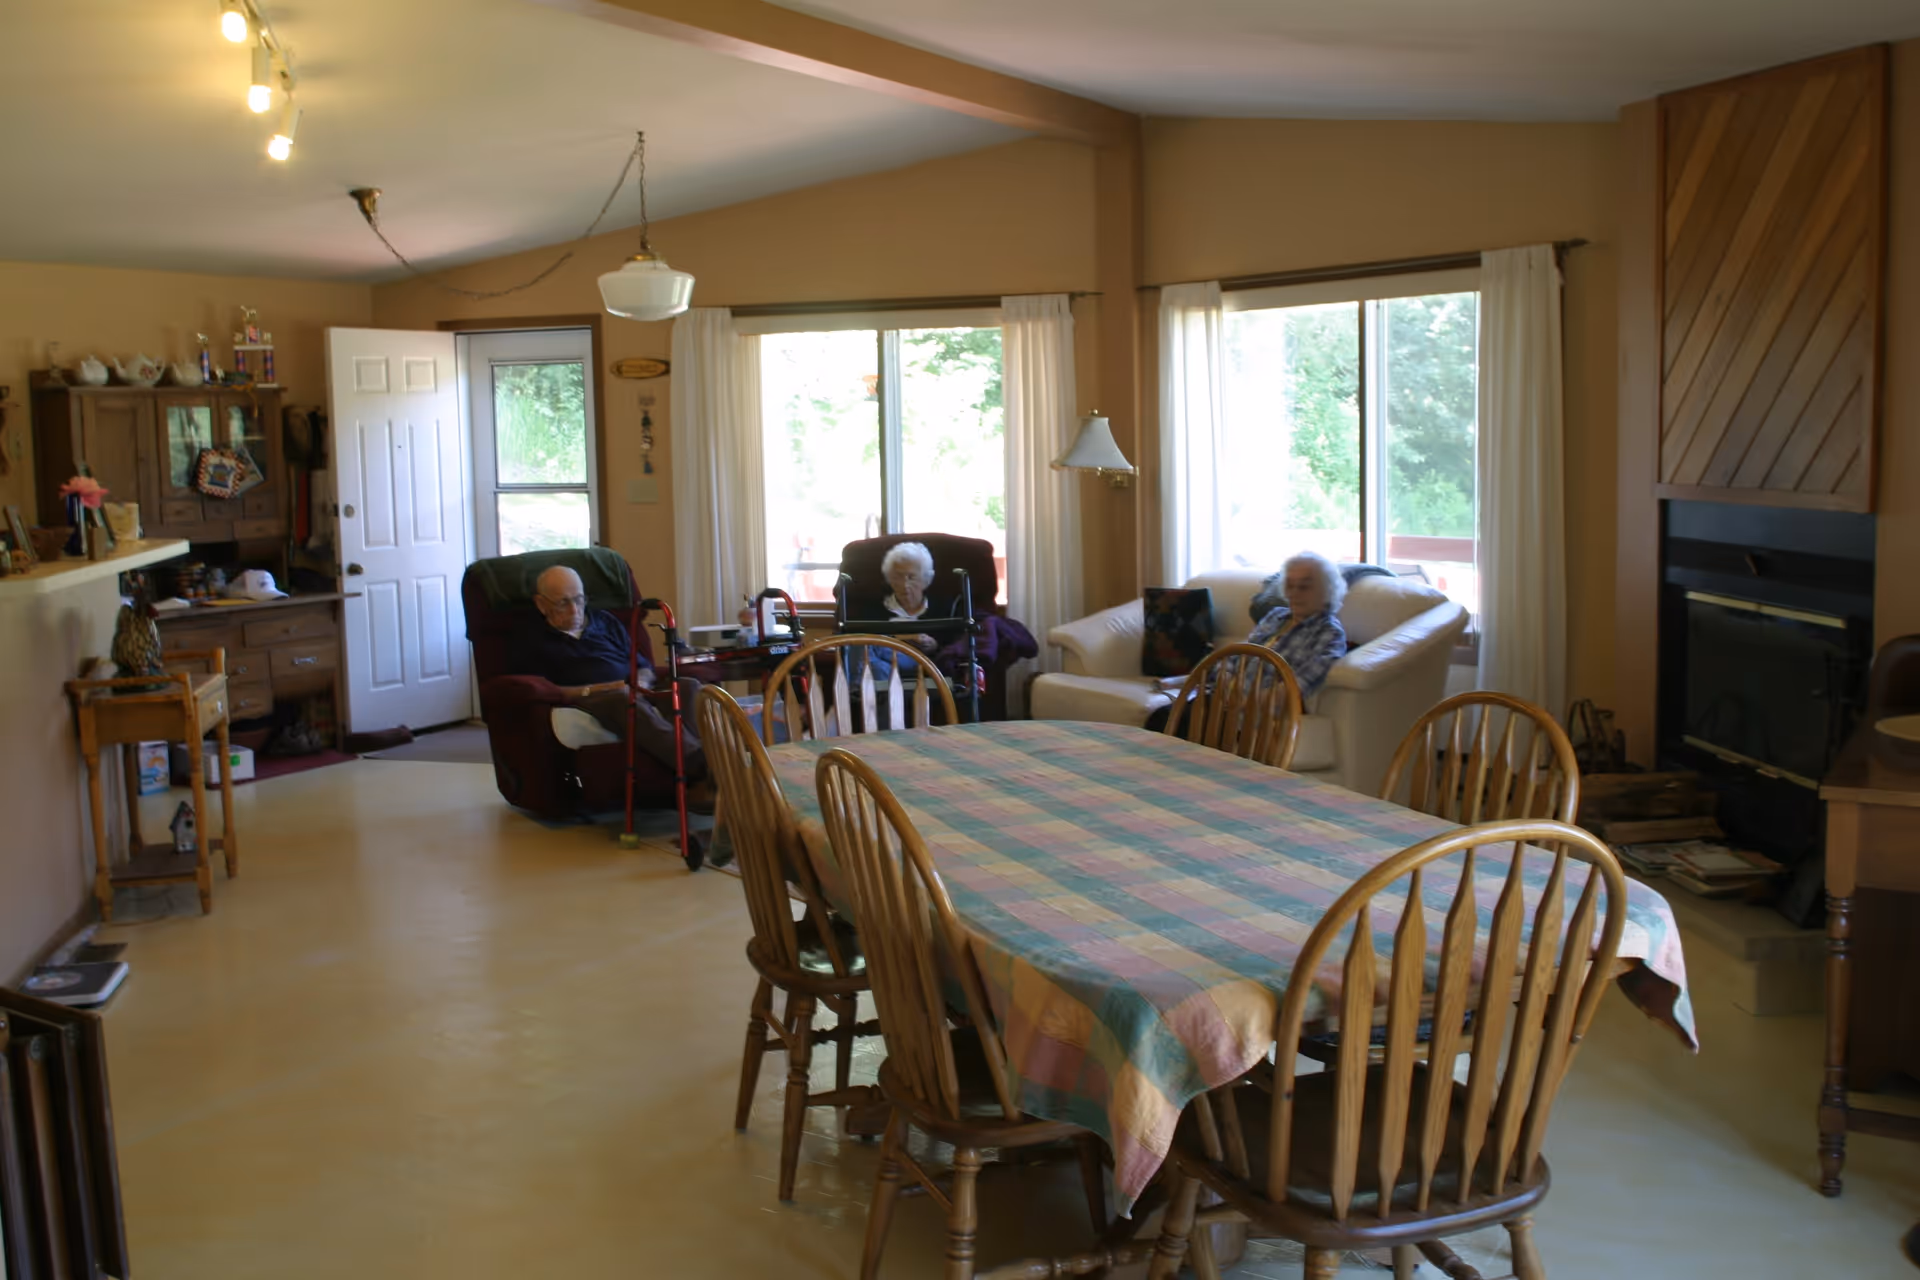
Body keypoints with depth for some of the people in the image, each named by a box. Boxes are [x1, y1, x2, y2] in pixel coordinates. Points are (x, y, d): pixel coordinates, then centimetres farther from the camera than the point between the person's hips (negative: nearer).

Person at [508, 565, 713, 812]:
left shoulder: (606, 622, 31)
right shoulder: (528, 640, 17)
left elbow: (644, 666, 28)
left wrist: (641, 683, 1)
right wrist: (603, 689, -9)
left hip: (638, 697, 5)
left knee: (690, 687, -28)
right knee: (622, 700, -41)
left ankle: (697, 785, -53)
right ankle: (701, 768, -58)